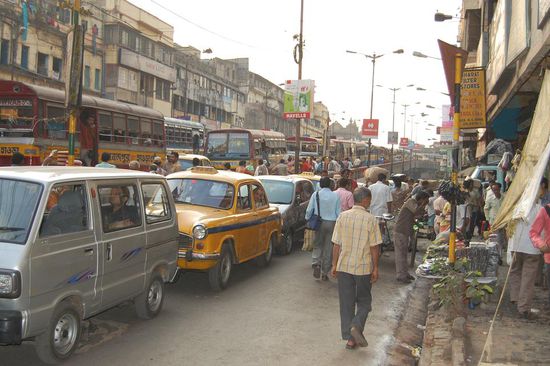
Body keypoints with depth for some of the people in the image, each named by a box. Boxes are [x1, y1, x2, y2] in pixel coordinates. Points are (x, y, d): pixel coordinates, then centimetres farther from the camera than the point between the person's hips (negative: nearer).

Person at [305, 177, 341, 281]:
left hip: (319, 223, 0)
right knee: (328, 248, 7)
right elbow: (338, 212, 2)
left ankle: (316, 264, -10)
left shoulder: (316, 194, -3)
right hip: (331, 223, 1)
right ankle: (325, 273, 12)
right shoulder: (335, 196, -1)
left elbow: (309, 210, -1)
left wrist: (307, 219, 14)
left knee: (317, 245, 14)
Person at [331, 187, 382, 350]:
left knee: (346, 302, 10)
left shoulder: (343, 217, -1)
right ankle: (356, 326, -6)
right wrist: (375, 268, 0)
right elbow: (374, 247, -8)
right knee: (364, 301, 15)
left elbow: (336, 244, 0)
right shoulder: (370, 219, -9)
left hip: (344, 266, 3)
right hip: (364, 267, -2)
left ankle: (349, 338, 13)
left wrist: (334, 265, 8)